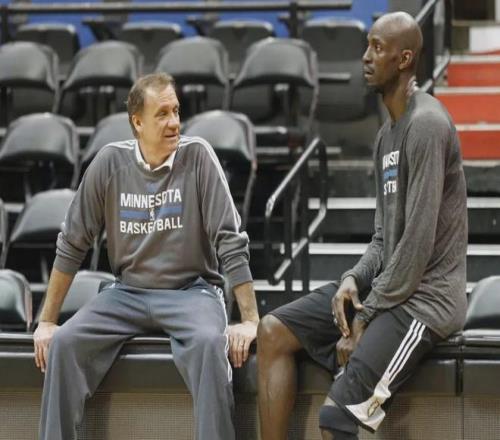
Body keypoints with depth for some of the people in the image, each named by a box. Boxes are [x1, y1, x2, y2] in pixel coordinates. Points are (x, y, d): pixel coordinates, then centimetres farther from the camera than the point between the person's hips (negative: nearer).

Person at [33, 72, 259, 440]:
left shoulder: (197, 156, -8)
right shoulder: (110, 162, -2)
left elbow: (230, 242, -10)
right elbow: (73, 244, 5)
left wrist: (250, 319, -17)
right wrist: (47, 321, 3)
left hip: (191, 290, -3)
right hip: (128, 292, 3)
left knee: (209, 343, -34)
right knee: (63, 343, -20)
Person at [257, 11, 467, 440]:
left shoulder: (426, 126, -17)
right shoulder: (387, 132, 15)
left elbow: (418, 243, -20)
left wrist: (365, 317, -14)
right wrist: (354, 279, -3)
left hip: (424, 298, -10)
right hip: (384, 285, 10)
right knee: (273, 331, 2)